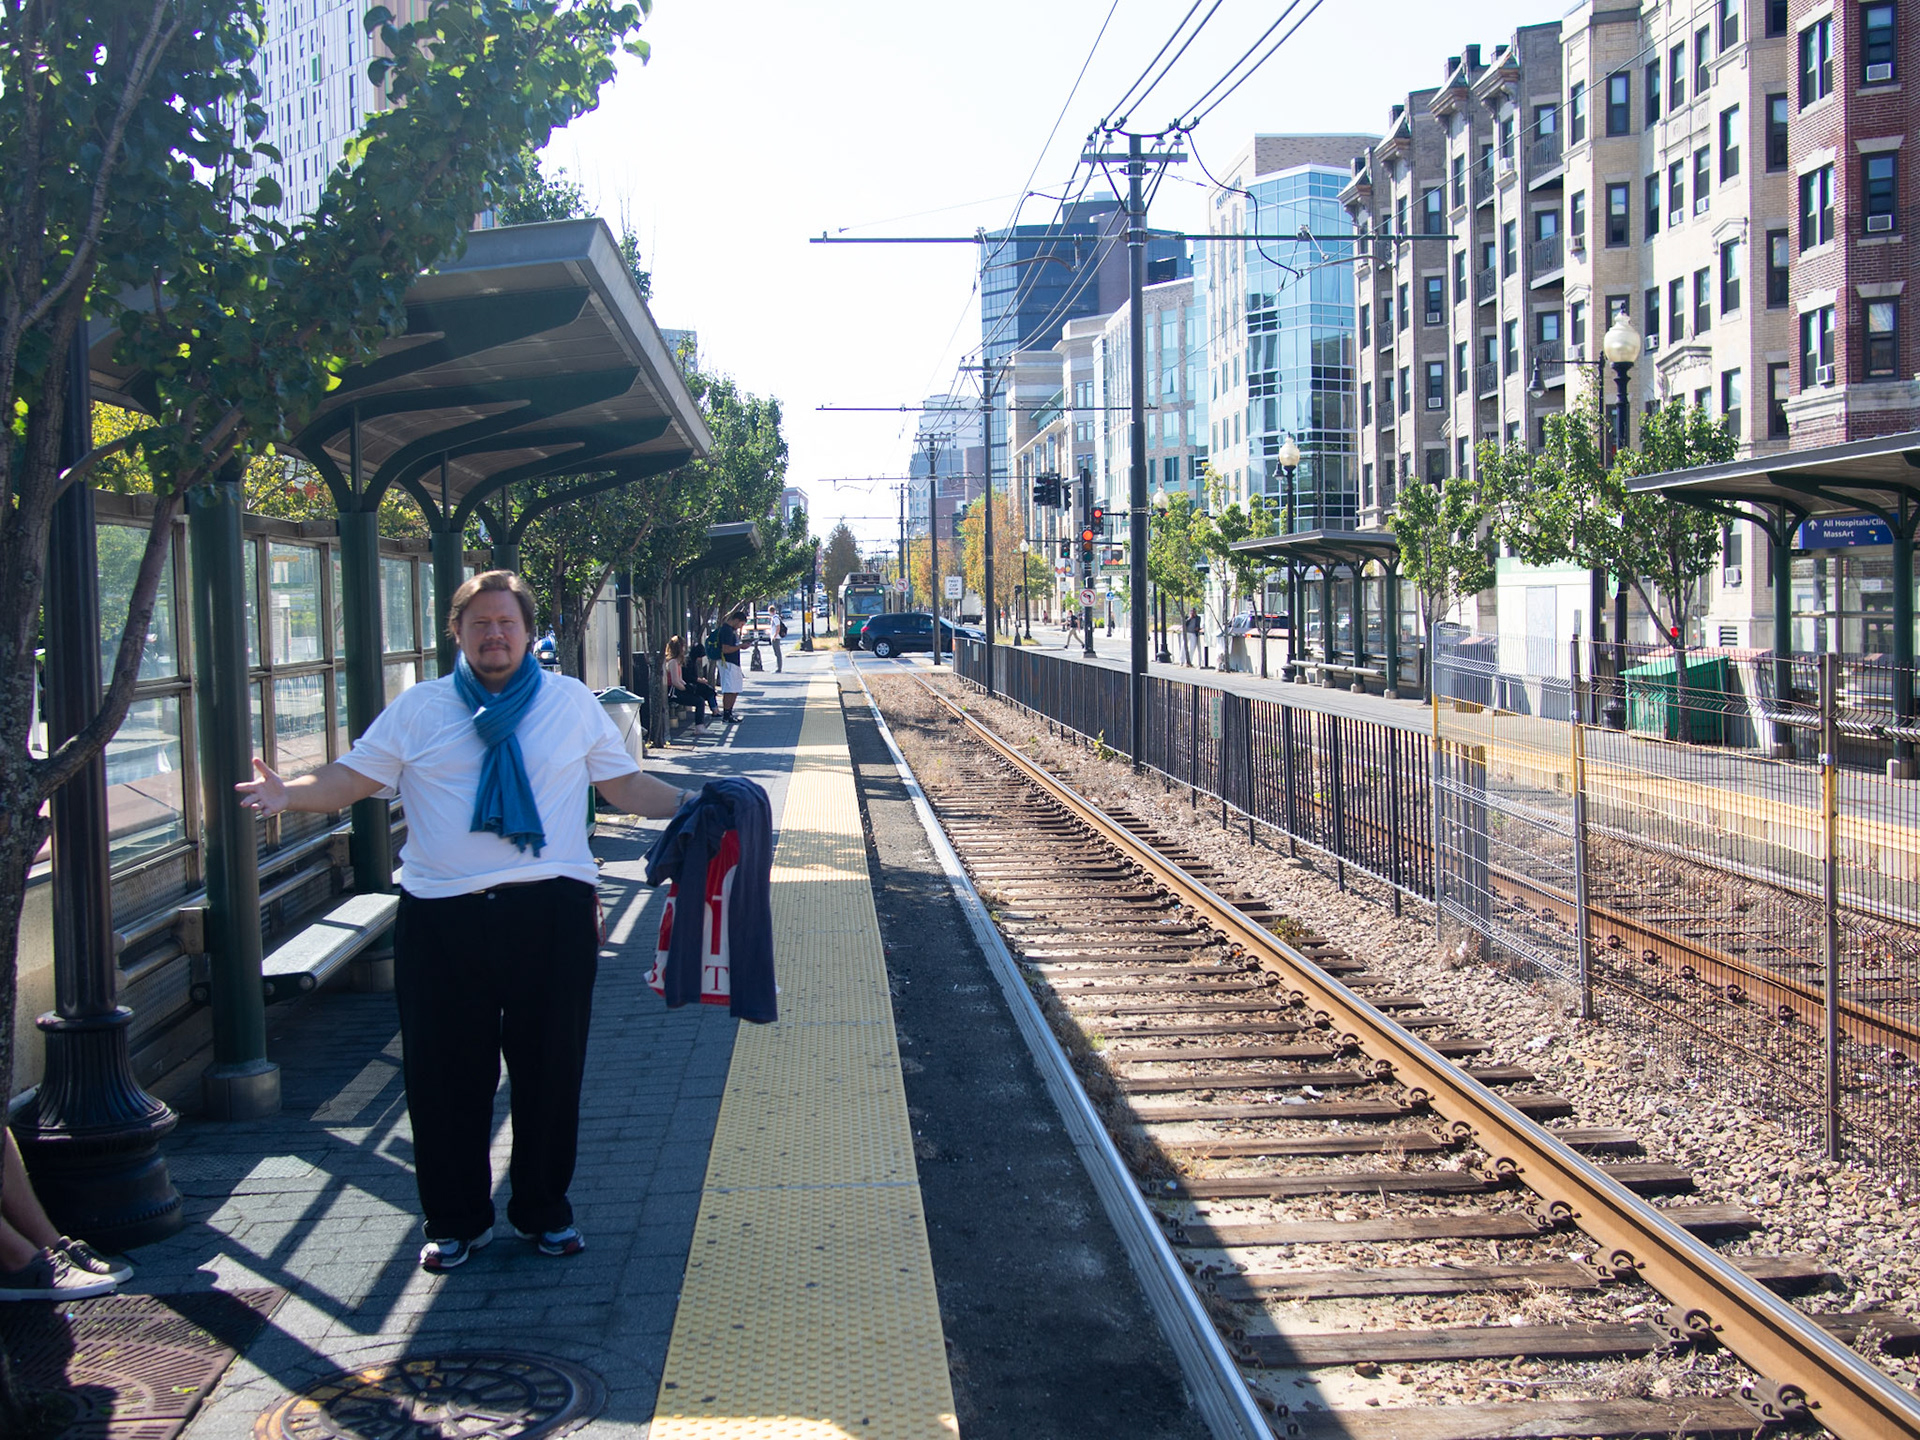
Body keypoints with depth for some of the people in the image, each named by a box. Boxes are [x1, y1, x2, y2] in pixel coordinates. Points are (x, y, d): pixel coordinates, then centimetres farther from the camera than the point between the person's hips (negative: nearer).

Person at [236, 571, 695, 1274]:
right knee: (446, 1072, 5)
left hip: (551, 911, 0)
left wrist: (694, 807, -2)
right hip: (441, 918, 0)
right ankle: (456, 1220, 21)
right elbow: (350, 778, 3)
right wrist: (289, 793, -15)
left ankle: (544, 1210, 26)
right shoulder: (417, 708, 9)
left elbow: (625, 785, 11)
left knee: (550, 1066, 8)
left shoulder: (572, 702, 10)